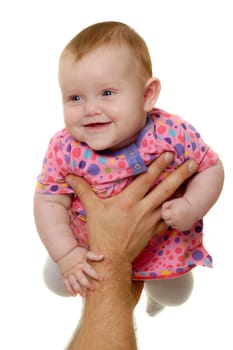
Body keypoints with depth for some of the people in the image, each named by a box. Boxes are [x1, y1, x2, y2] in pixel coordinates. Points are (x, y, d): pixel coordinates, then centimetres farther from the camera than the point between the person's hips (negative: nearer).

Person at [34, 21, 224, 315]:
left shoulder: (172, 135, -31)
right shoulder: (65, 149, -28)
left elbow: (211, 168, -15)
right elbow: (50, 202, -20)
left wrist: (191, 207, -31)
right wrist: (66, 255, -30)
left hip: (160, 244, 0)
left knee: (174, 296, 18)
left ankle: (152, 288, 58)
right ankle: (93, 292, 47)